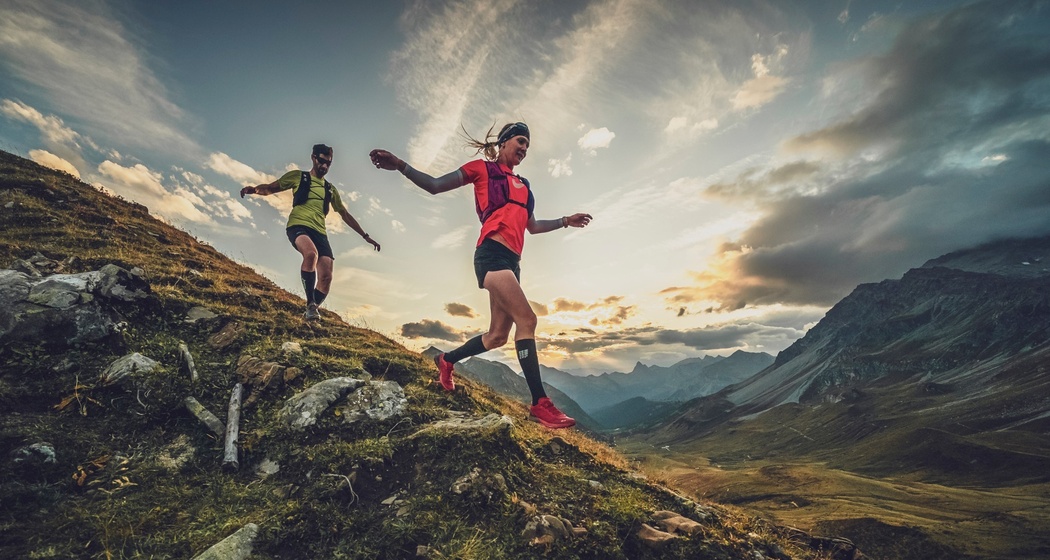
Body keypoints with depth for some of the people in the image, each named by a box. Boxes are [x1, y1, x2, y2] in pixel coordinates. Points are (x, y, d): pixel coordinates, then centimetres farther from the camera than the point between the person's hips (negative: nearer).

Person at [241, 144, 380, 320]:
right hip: (298, 226, -4)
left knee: (326, 277, -13)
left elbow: (345, 215, 29)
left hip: (320, 232, 4)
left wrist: (365, 236, 25)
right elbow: (270, 188, 13)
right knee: (311, 253, -37)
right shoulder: (298, 176, 14)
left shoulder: (330, 189, 25)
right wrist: (255, 189, -12)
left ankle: (311, 311, 4)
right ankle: (310, 304, -28)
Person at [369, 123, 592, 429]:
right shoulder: (482, 168, 10)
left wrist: (566, 221, 29)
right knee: (527, 320, -20)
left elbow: (532, 226, 34)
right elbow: (435, 186, 7)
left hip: (512, 260, 8)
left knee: (497, 336, 10)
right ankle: (540, 403, -19)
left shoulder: (523, 185, 27)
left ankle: (446, 360, 32)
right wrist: (401, 165, -6)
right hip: (492, 253, -8)